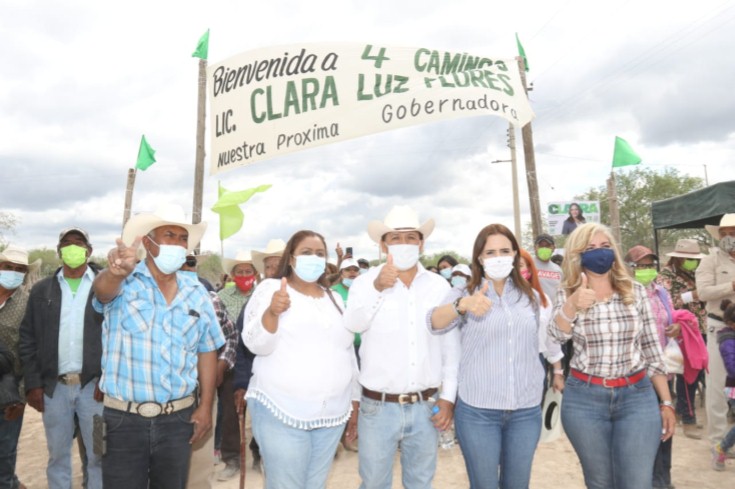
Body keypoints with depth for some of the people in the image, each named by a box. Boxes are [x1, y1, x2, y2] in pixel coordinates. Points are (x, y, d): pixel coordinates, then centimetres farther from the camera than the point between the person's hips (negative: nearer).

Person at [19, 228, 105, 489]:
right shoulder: (41, 290, 9)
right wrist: (33, 383, 1)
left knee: (99, 455, 6)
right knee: (57, 455, 15)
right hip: (53, 387, 3)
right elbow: (27, 339, 8)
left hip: (94, 385, -3)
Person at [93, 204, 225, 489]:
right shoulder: (125, 283, -6)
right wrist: (115, 271, -53)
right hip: (124, 418, -3)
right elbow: (103, 289, -30)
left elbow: (207, 352, 6)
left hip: (178, 418, 3)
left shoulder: (197, 293, 3)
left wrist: (206, 406, 1)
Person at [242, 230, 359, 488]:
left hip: (332, 413, 5)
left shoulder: (334, 298, 12)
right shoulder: (270, 288, -2)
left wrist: (355, 402, 16)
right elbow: (256, 344, -12)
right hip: (282, 412, -5)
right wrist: (272, 312, -30)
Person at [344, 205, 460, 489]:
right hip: (378, 407, -2)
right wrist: (378, 287, -36)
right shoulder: (366, 282, -5)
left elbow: (451, 345, 4)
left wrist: (449, 396, 2)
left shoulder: (440, 286, 1)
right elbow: (352, 325, -23)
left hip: (426, 407, 2)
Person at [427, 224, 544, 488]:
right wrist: (462, 305, -44)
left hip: (527, 410, 3)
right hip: (477, 411, -3)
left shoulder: (531, 296, 7)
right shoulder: (463, 294, -5)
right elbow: (435, 323, -25)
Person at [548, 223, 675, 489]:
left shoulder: (635, 291, 3)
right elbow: (558, 333, -22)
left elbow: (652, 349, 7)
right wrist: (572, 306, -42)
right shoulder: (567, 294, -2)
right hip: (584, 399, -1)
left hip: (637, 396, 1)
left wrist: (666, 402, 6)